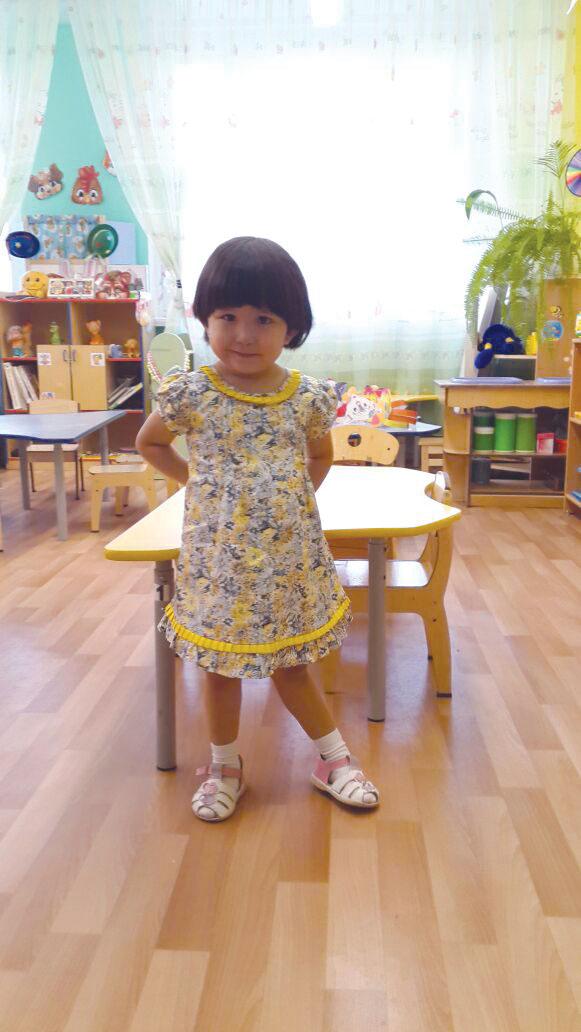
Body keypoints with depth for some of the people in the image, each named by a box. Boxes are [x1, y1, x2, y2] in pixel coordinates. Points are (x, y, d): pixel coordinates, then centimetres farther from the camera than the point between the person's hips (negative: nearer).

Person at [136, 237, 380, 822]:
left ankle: (334, 758, 33)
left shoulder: (308, 396, -6)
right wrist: (193, 480, 0)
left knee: (290, 661, 13)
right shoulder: (190, 394, -10)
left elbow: (321, 456, 14)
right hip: (217, 557, 0)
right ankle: (224, 766, 34)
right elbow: (149, 443, 9)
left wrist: (296, 492, 1)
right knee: (220, 665, 13)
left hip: (290, 554, 1)